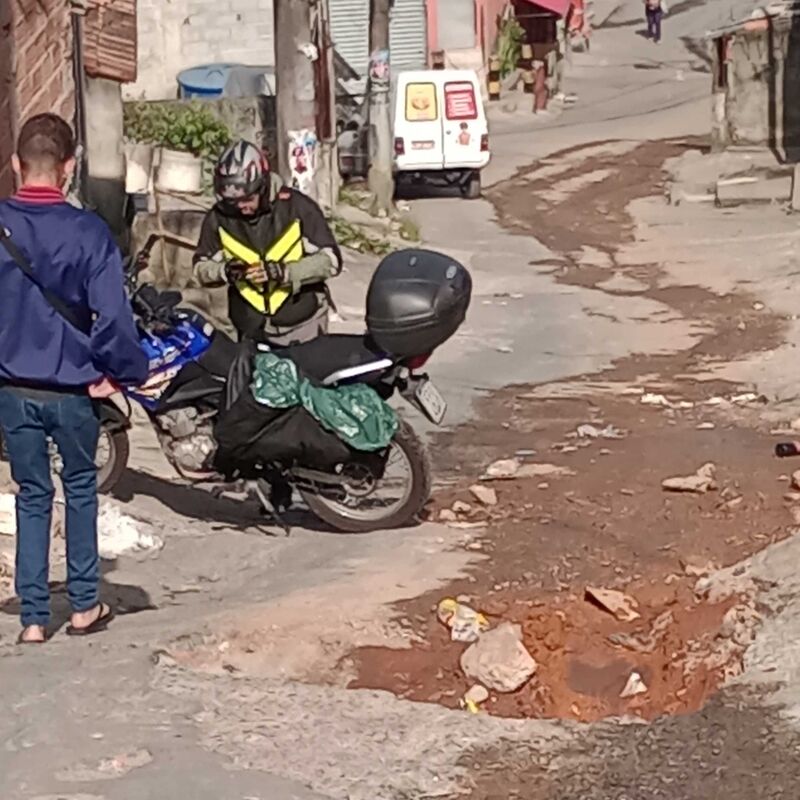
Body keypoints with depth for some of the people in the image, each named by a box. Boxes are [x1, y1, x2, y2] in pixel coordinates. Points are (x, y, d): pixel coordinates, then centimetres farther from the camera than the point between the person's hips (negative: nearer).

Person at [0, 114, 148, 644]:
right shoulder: (88, 232, -14)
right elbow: (113, 316, -17)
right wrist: (125, 372, -2)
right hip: (73, 388, -2)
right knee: (80, 489, 19)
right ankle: (85, 606, 23)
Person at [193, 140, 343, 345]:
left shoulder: (296, 206, -12)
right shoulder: (219, 217, -4)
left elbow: (330, 259, -12)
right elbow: (201, 267, 5)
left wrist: (282, 271, -26)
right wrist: (224, 271, -18)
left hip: (302, 326, -2)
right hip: (252, 331, 2)